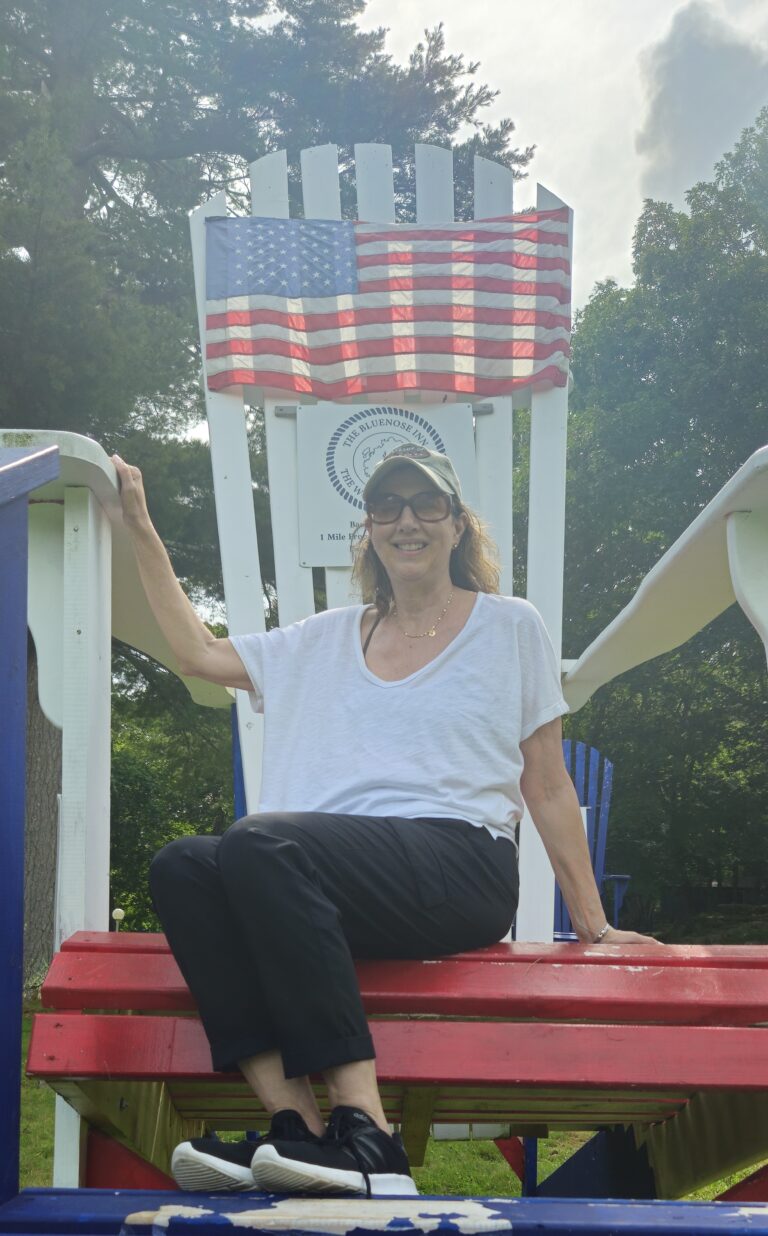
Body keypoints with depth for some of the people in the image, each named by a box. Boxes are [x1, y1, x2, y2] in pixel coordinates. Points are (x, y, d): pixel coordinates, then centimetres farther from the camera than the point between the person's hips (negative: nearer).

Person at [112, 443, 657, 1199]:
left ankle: (365, 1140, -38)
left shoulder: (510, 627, 14)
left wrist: (593, 926, 11)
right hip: (340, 875, 5)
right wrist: (142, 530, 27)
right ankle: (298, 1128, -36)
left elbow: (546, 786, 14)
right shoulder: (326, 640, 25)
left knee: (261, 842, -33)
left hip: (461, 866, -4)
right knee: (181, 866, -27)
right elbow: (197, 652, 26)